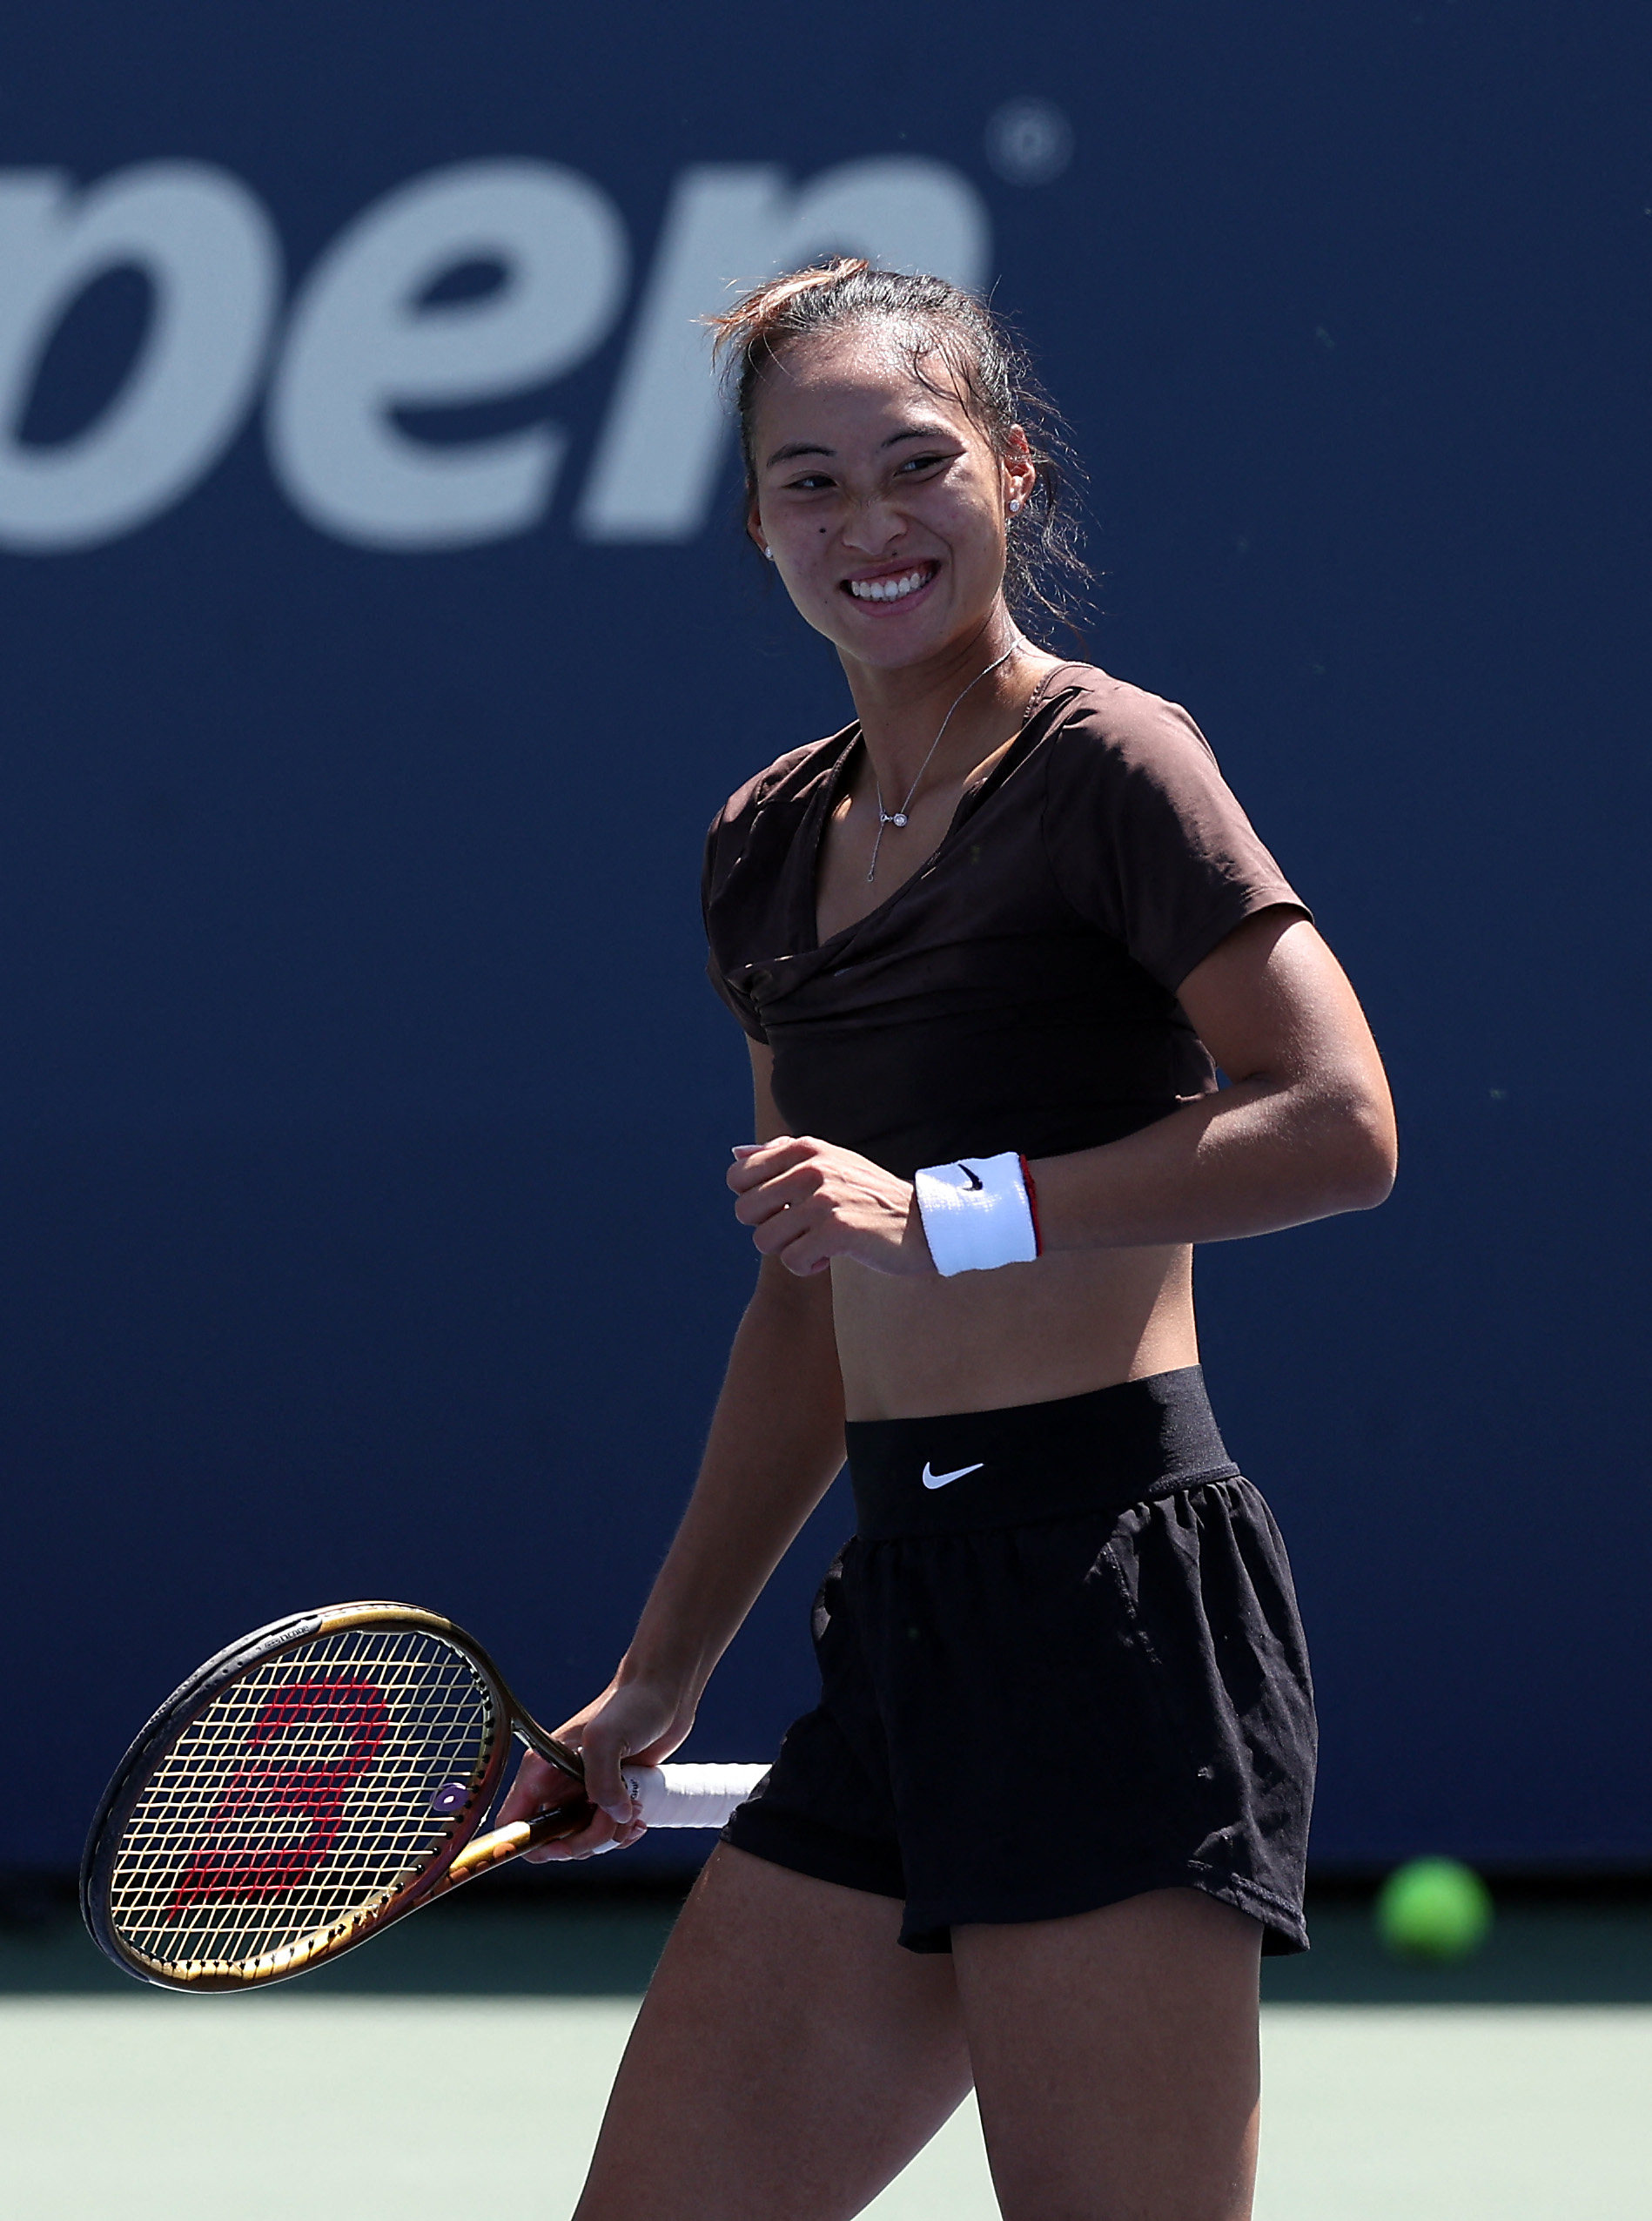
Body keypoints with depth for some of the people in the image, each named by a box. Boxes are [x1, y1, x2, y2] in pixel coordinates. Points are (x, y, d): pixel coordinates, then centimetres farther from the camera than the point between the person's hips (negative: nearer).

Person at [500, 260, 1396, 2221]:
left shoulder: (1101, 766, -5)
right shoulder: (770, 846, 18)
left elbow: (1338, 1125, -15)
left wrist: (949, 1211, -19)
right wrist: (655, 1682, 25)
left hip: (1113, 1597, -8)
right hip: (904, 1617, 8)